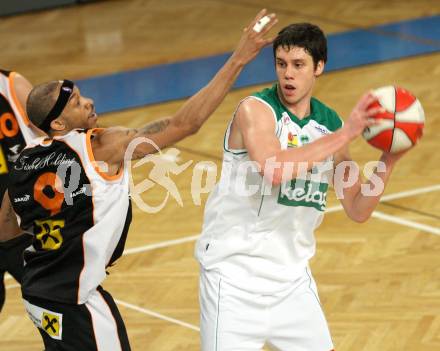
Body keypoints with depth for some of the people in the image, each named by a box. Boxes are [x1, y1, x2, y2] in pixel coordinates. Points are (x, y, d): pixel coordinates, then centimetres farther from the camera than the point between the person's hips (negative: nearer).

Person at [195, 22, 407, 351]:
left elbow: (358, 211, 7)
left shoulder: (330, 124, 3)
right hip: (235, 271, -6)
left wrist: (389, 160, -9)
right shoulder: (255, 110, -14)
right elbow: (273, 169, -35)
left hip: (292, 274, 6)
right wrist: (345, 133, -31)